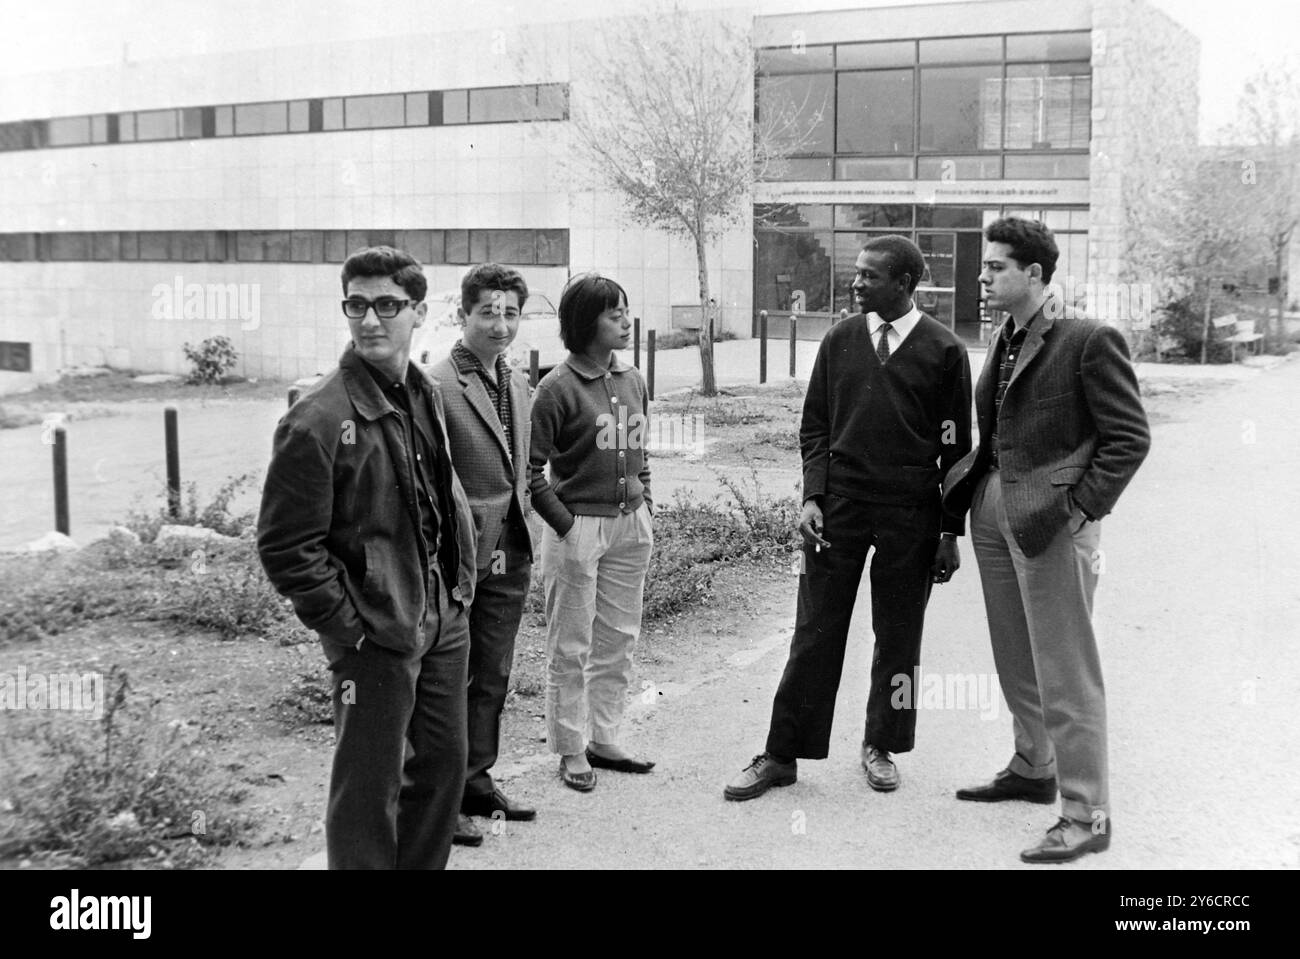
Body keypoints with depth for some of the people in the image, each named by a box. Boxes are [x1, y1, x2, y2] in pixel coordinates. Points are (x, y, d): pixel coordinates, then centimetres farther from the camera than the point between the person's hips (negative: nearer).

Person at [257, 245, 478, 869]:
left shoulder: (424, 397, 7)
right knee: (369, 791, 1)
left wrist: (459, 583, 11)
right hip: (376, 637, -7)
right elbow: (284, 545, -16)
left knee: (444, 763, 18)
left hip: (443, 624, 8)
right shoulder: (318, 418, -17)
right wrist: (345, 627, -15)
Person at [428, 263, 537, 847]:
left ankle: (476, 785, 29)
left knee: (491, 679, 16)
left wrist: (523, 545, 17)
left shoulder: (516, 385, 12)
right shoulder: (437, 386, -15)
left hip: (507, 557, 8)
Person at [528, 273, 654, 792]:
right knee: (570, 646, 3)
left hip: (630, 523, 7)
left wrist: (644, 500, 9)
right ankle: (571, 751, 14)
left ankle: (605, 740, 26)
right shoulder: (558, 387, -12)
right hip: (578, 525, -7)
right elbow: (530, 466, -12)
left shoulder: (633, 379, 8)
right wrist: (564, 522, -13)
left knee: (618, 638, 14)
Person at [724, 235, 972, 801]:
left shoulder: (944, 351, -2)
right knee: (815, 632, 3)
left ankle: (881, 746, 27)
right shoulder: (840, 340, 6)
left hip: (911, 509, -1)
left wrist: (951, 531, -1)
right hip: (840, 500, 2)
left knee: (898, 636, 9)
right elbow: (815, 426, 10)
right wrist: (812, 495, -4)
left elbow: (956, 447, 1)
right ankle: (782, 755, 10)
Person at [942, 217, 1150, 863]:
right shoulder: (1003, 342, 13)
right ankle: (1033, 769, 36)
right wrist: (968, 490, 11)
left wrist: (1081, 507, -16)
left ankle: (1086, 815, 4)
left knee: (1065, 672, -4)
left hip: (1051, 517, -8)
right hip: (994, 511, 8)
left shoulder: (1089, 341, -12)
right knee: (1016, 659, 19)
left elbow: (1129, 438, -12)